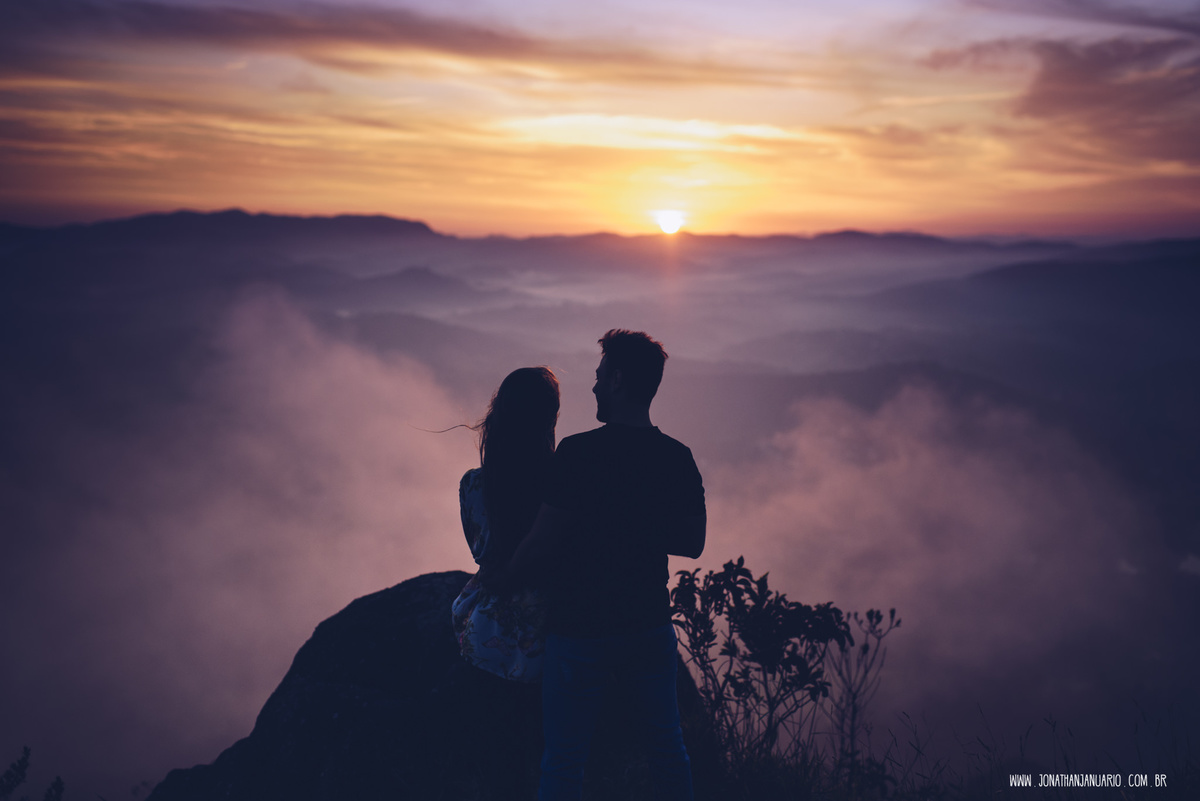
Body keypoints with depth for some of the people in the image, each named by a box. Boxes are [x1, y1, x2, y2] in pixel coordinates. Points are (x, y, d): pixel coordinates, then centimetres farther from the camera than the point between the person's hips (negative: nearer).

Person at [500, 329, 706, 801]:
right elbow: (692, 544, 7)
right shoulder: (679, 458, -2)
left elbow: (543, 542, -16)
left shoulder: (580, 453, -18)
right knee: (666, 745, 20)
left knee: (563, 761, 9)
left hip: (581, 630, -5)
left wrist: (495, 581, 0)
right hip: (650, 625, 5)